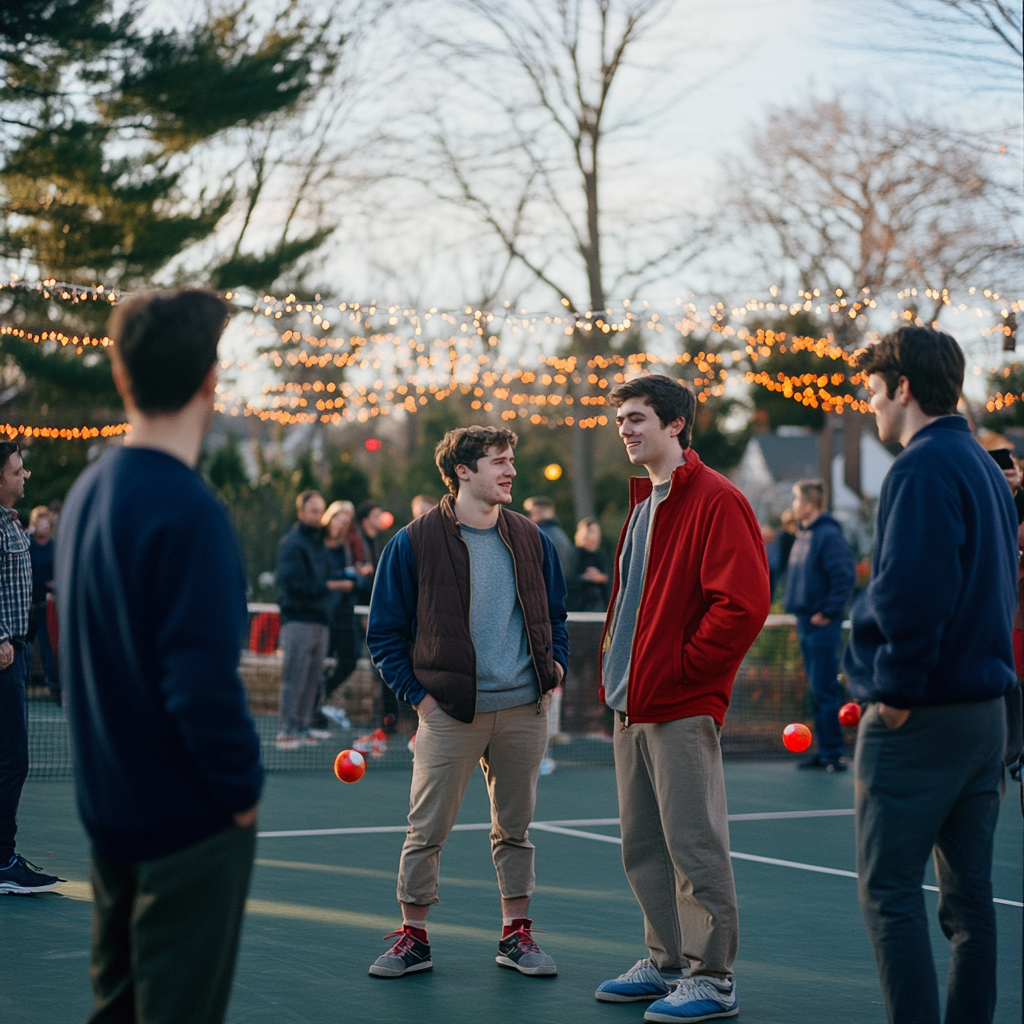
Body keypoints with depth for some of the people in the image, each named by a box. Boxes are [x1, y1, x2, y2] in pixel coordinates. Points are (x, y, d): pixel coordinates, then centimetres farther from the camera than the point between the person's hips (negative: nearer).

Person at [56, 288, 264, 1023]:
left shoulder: (89, 491, 4)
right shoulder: (189, 511, -22)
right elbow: (204, 686, -25)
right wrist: (243, 787, -11)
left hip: (111, 804, 8)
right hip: (189, 816, -8)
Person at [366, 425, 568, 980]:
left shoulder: (531, 540, 9)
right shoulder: (414, 543, -4)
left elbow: (555, 612, 22)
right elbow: (384, 631, 1)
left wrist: (555, 661, 6)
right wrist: (417, 693, -6)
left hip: (524, 708, 3)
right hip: (450, 710, -3)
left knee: (514, 827, 11)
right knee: (427, 830, 0)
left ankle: (516, 933, 22)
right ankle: (413, 937, 12)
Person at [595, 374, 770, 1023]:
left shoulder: (715, 501, -11)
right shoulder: (644, 502, 18)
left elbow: (742, 604, -19)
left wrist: (683, 666, -15)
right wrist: (615, 660, 14)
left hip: (683, 706, -9)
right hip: (632, 704, 9)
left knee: (694, 846, -4)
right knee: (643, 847, 14)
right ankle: (666, 963, 24)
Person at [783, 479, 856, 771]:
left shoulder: (829, 536, -14)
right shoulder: (804, 536, 15)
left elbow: (845, 577, -19)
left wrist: (828, 612, -17)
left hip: (822, 626, -9)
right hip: (806, 624, 9)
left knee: (824, 690, -8)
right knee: (818, 690, 12)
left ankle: (834, 752, -4)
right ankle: (825, 750, 18)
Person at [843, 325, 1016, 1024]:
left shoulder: (923, 468, -14)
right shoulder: (984, 466, 15)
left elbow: (912, 593, -23)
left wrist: (896, 689, -16)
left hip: (919, 718, -9)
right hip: (984, 707, 9)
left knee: (889, 890, -5)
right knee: (970, 892, 12)